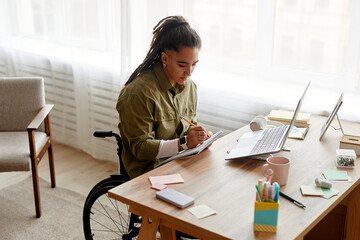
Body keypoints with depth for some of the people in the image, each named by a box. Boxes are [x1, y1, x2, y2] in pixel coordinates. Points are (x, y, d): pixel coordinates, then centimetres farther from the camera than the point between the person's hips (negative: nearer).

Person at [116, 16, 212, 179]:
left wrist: (200, 136, -6)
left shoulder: (189, 86, 7)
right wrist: (183, 143, -27)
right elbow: (140, 148, -16)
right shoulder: (139, 92, -18)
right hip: (148, 169, -7)